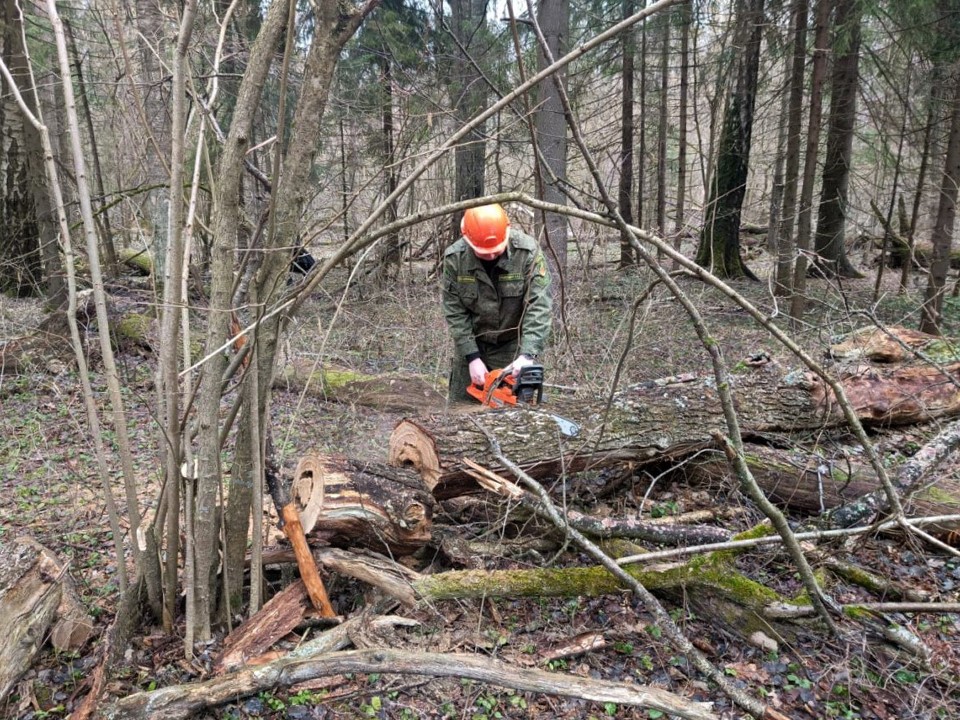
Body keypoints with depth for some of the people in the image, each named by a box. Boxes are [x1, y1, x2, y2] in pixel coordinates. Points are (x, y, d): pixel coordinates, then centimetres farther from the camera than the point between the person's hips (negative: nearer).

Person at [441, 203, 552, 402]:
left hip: (514, 345, -2)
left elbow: (539, 306, -25)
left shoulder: (528, 251, -21)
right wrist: (472, 357, -17)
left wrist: (528, 355, -35)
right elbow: (454, 312, -12)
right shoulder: (455, 257, -16)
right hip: (471, 344, 2)